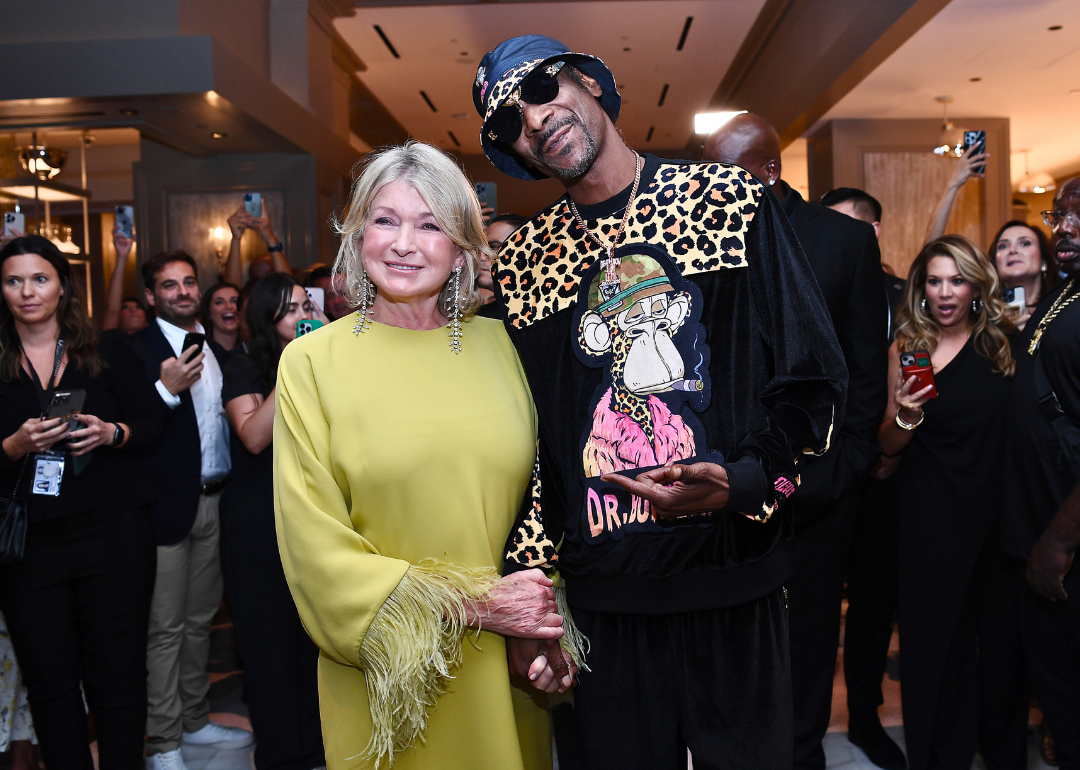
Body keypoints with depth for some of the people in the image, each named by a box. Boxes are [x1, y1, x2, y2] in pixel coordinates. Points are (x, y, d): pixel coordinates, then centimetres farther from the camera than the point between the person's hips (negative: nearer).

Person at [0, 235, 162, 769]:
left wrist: (112, 433, -13)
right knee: (49, 678, 8)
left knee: (118, 669, 3)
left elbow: (152, 424, 5)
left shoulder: (106, 354, 6)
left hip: (112, 531, -1)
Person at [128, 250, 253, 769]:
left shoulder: (216, 351, 14)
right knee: (165, 629, 1)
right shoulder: (135, 350, -7)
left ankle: (194, 720, 31)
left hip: (214, 503, 7)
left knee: (200, 620, 17)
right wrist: (166, 389, -26)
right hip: (168, 506, -6)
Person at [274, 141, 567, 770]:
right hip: (389, 682, -2)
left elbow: (538, 499, 4)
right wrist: (472, 605, -14)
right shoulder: (312, 362, -5)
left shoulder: (498, 345, 1)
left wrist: (548, 630, -9)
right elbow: (315, 542, -8)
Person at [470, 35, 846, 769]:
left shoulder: (733, 201, -1)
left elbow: (816, 380, -1)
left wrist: (744, 483, -17)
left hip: (734, 587, -1)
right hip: (597, 599, 1)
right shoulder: (524, 261, 4)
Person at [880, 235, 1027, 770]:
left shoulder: (1004, 341, 1)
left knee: (1001, 626, 13)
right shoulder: (906, 349, -2)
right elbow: (887, 446, -2)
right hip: (931, 516, -1)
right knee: (937, 631, 7)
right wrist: (905, 416, -18)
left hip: (999, 506, 2)